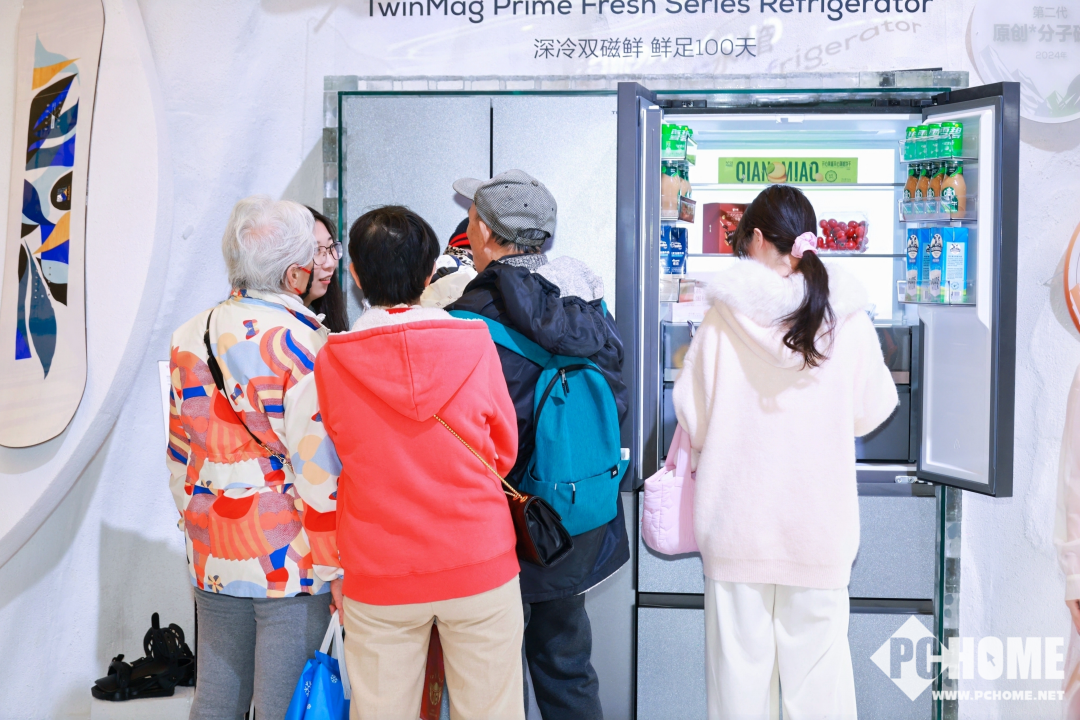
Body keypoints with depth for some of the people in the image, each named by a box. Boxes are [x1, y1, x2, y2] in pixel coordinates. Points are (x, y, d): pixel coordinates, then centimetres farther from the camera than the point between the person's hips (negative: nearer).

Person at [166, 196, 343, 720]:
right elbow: (319, 472, -16)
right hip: (291, 561, -6)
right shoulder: (304, 346, -14)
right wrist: (337, 571, -9)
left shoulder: (188, 337, 6)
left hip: (213, 557, 6)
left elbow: (181, 456, 13)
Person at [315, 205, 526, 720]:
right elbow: (504, 452, 5)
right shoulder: (475, 343, -7)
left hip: (379, 579, 0)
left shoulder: (331, 362, -7)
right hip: (480, 567, 0)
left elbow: (340, 465, 6)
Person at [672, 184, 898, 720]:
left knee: (739, 662, 10)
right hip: (819, 523, 1)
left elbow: (693, 419, -2)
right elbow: (871, 411, 5)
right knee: (817, 663, 10)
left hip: (737, 521, 0)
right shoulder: (847, 319, -6)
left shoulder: (724, 318, -9)